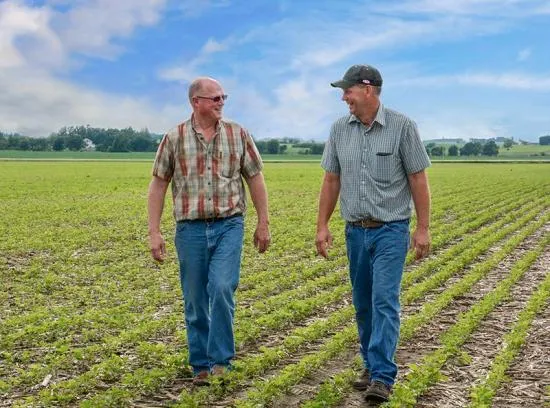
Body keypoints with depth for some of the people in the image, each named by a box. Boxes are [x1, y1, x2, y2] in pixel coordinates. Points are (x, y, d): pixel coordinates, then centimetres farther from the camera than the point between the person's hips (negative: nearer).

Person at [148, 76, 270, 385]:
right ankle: (201, 365, 22)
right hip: (190, 229, 1)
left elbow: (255, 179, 7)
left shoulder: (238, 134, 2)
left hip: (229, 225, 0)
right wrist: (154, 232, -1)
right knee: (196, 301, 7)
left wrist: (264, 224, 5)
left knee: (222, 289, -16)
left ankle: (221, 359, 1)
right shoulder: (174, 138, 0)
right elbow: (158, 185, 3)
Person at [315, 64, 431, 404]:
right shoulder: (340, 129, 4)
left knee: (385, 300, -11)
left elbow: (418, 179, -5)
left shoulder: (402, 126, -8)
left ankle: (382, 377, -8)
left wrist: (423, 228, -7)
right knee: (363, 303, 11)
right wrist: (322, 225, 6)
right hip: (356, 231, 5)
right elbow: (331, 180, 9)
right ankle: (371, 366, 25)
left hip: (391, 230, -5)